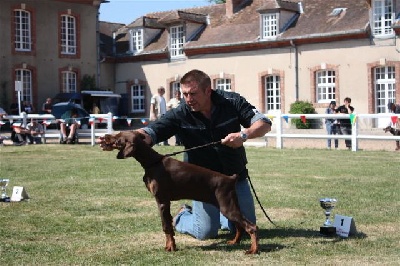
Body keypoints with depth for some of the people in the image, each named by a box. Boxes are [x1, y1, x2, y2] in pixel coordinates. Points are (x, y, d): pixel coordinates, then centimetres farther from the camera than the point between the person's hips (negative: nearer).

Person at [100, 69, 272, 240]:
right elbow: (150, 132, -27)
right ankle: (182, 217, 26)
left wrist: (244, 135, -33)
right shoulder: (179, 115, -17)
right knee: (206, 232, -8)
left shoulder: (232, 102, -13)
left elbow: (264, 124, -12)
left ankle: (216, 214, 38)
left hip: (236, 176, 2)